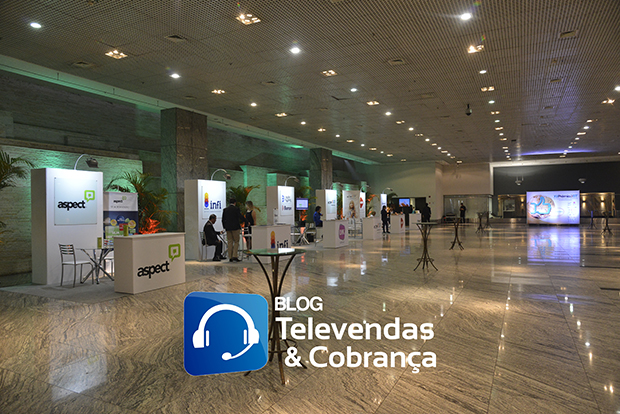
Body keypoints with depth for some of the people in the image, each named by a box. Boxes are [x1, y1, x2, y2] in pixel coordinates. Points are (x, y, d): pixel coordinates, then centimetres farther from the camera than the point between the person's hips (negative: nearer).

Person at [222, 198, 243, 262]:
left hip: (228, 228, 4)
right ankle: (234, 256, -7)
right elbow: (241, 217, -10)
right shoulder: (236, 209, -6)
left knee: (230, 242, 7)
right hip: (235, 227, -4)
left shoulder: (225, 209, 6)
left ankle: (230, 257, 8)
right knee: (236, 242, 3)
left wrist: (225, 227, 15)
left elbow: (223, 220, 7)